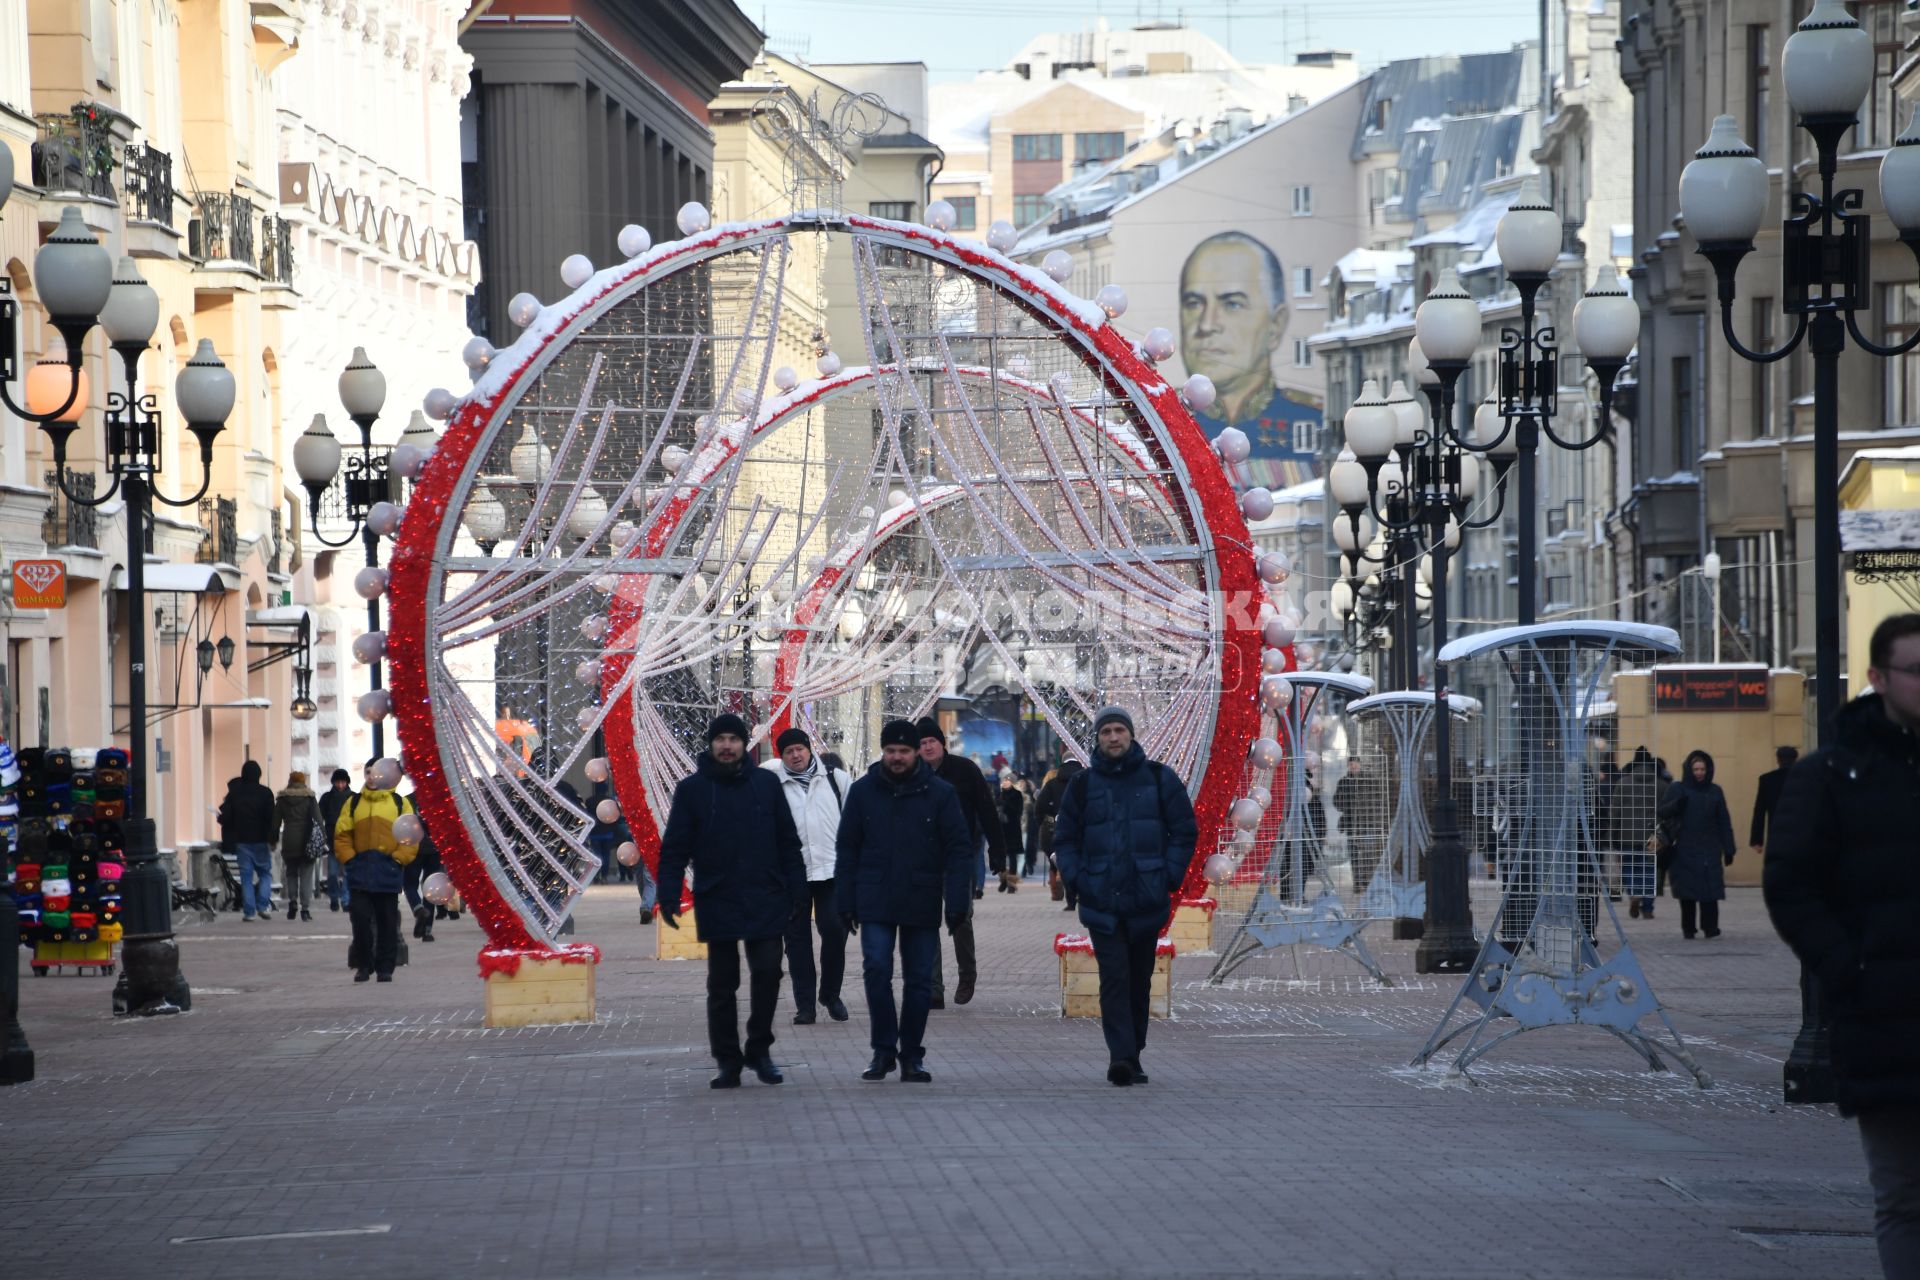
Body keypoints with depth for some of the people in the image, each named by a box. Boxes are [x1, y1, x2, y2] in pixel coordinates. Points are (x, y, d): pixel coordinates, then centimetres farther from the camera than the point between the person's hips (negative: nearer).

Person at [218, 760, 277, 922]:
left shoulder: (234, 793, 1)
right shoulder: (265, 793, -6)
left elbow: (225, 817, -1)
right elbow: (271, 818, -9)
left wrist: (228, 840, 8)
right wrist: (272, 839, -5)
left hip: (241, 841, 2)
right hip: (260, 840, -2)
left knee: (246, 876, 4)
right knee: (265, 872, 10)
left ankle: (248, 910, 0)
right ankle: (263, 905, -5)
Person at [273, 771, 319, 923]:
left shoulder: (282, 799, 5)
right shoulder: (309, 798, 0)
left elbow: (275, 822, 6)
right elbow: (317, 819, -6)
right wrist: (322, 840, -4)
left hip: (289, 843, 1)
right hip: (306, 842, -1)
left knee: (291, 873, 17)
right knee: (306, 875, 2)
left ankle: (292, 902, 0)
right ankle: (305, 909, -5)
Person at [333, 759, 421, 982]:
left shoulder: (400, 803, 4)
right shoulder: (353, 803, 9)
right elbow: (342, 834, 8)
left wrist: (398, 859, -8)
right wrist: (349, 859, -3)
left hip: (388, 872, -1)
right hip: (360, 872, 1)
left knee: (388, 922, 4)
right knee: (361, 920, -4)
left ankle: (385, 968, 11)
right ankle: (363, 965, 6)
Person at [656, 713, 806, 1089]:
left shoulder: (765, 784, 5)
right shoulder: (691, 789, 2)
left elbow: (788, 842, 8)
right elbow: (674, 847, 1)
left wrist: (797, 889, 3)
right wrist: (669, 895, -9)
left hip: (766, 901, 1)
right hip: (717, 902, -1)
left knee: (767, 973, -4)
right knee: (722, 984, 5)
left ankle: (759, 1049, 13)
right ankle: (727, 1061, 12)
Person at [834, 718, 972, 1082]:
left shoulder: (940, 793, 0)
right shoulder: (863, 792, 3)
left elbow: (959, 850, -1)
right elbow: (847, 849, 6)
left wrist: (956, 903, -8)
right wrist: (846, 903, 0)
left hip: (922, 904, 0)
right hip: (875, 903, 0)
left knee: (919, 980, 5)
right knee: (877, 971, -11)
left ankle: (912, 1056, 15)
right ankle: (884, 1050, 0)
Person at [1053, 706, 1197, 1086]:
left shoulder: (1159, 779, 5)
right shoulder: (1083, 784, 6)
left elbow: (1185, 830, 7)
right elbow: (1065, 838, 12)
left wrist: (1170, 877, -4)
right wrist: (1077, 880, -3)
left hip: (1147, 901, 1)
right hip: (1102, 904, -1)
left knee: (1140, 982, 9)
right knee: (1114, 978, -11)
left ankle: (1131, 1057, 18)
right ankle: (1121, 1056, -18)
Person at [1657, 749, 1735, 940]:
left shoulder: (1715, 792, 9)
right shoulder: (1677, 789, 5)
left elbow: (1724, 823, 10)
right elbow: (1662, 812, -1)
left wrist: (1728, 850, 7)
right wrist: (1676, 804, -21)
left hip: (1709, 851, 1)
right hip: (1685, 851, -1)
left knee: (1710, 890, -8)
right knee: (1687, 890, -1)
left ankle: (1710, 927, -5)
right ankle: (1688, 928, 6)